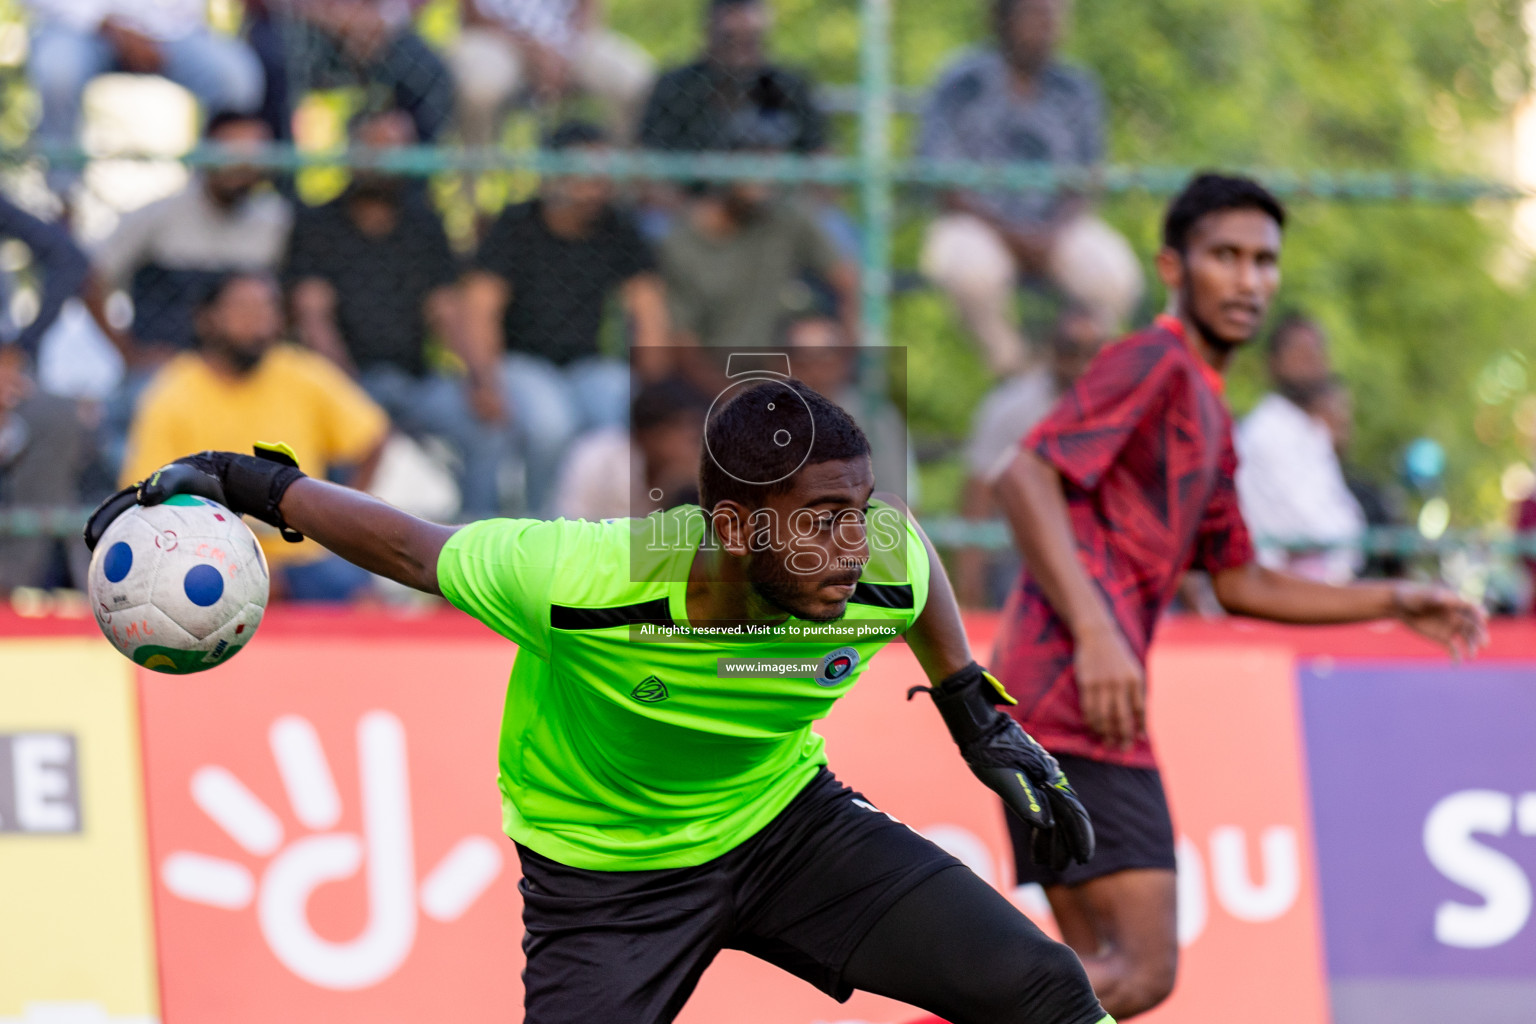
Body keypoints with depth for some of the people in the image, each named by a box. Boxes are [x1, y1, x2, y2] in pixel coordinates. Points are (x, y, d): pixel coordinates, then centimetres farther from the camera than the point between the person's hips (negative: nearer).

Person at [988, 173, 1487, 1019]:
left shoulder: (1207, 411, 25)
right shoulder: (1153, 362, -5)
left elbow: (1239, 584, 33)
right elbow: (1024, 478, -19)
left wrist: (1389, 602, 27)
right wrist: (1094, 634, -27)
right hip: (1074, 694, -10)